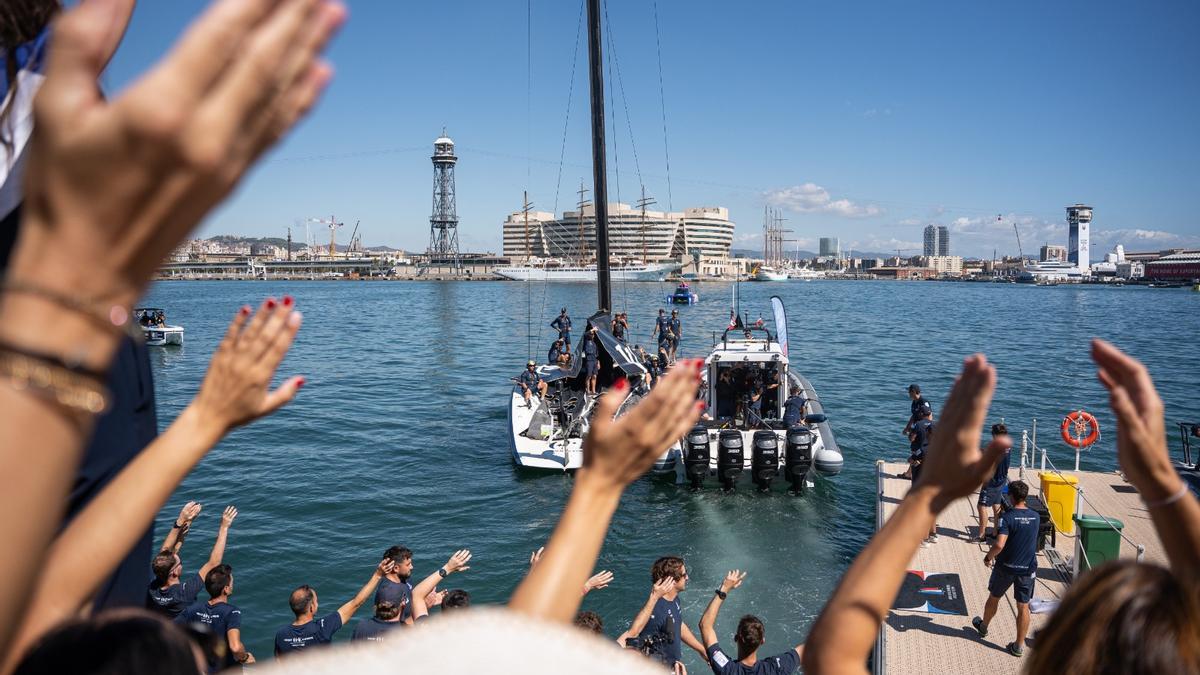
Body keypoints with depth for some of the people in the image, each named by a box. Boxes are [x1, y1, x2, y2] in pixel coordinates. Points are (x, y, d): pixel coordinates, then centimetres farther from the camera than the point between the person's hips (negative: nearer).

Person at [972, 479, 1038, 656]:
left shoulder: (1007, 517, -19)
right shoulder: (1035, 517, -3)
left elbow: (999, 544, -27)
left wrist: (988, 557, -10)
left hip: (1006, 567, -3)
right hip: (1028, 569, 3)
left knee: (993, 598, 20)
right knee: (1023, 607, 9)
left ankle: (983, 627, 41)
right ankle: (1019, 645, 14)